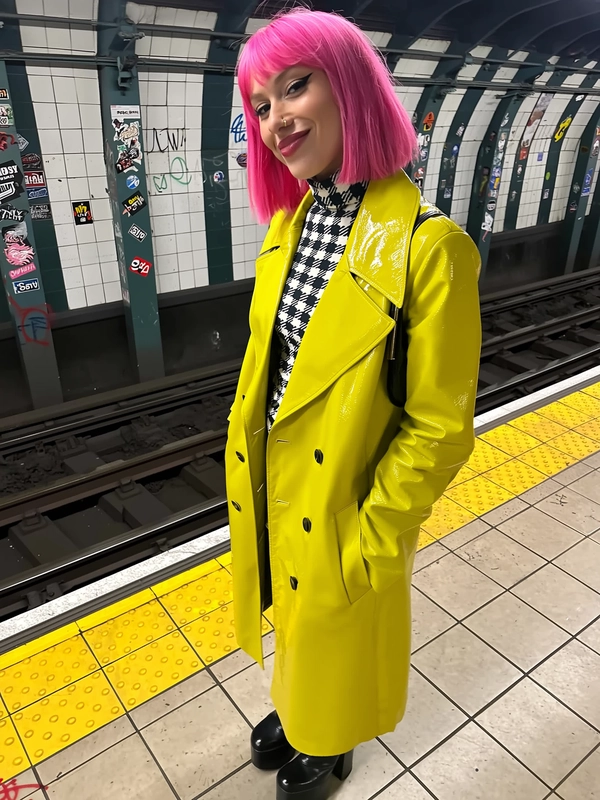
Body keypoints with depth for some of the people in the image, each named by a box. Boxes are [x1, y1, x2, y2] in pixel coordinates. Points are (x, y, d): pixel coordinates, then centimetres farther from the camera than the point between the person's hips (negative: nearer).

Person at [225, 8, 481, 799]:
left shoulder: (427, 246, -24)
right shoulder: (286, 226, -2)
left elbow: (440, 429, -20)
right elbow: (264, 361, 6)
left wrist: (368, 540, -15)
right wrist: (249, 473, 9)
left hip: (344, 515, -6)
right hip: (270, 492, 6)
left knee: (334, 638, 22)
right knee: (294, 620, 30)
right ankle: (295, 709, 63)